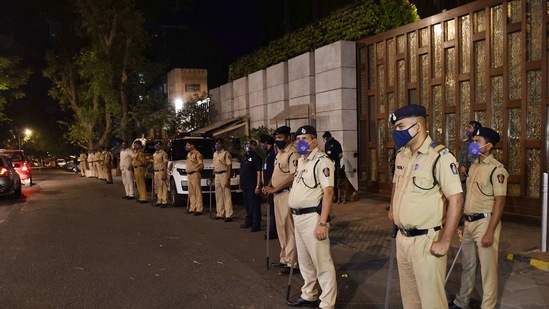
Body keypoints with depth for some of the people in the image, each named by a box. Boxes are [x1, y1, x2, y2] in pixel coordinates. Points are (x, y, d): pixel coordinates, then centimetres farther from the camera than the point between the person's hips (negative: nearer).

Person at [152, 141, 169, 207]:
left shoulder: (163, 153, -8)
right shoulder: (154, 154, 18)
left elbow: (165, 164, -12)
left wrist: (164, 173, -19)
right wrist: (153, 173, 18)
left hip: (161, 171, -8)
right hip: (156, 172, 8)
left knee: (163, 187, -8)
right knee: (157, 187, 10)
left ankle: (164, 202, -7)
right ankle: (159, 201, 17)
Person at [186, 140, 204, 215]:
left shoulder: (197, 154, -8)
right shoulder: (189, 154, 19)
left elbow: (201, 164, -11)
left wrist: (198, 169, -23)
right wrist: (187, 173, 18)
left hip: (195, 174, -9)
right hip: (189, 175, 9)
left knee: (198, 192, -8)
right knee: (191, 193, 12)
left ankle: (199, 210, -9)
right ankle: (192, 208, 18)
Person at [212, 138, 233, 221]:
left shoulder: (226, 153, -8)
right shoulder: (215, 154, 17)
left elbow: (229, 167, -13)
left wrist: (228, 179, -19)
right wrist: (213, 176, 18)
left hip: (224, 174, -8)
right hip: (217, 175, 8)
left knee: (227, 195, -7)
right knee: (218, 196, 11)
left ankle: (228, 215, -7)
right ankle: (220, 214, 20)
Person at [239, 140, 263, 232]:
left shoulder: (255, 157, -11)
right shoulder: (244, 157, 14)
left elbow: (259, 172, -16)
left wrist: (258, 186, -21)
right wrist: (241, 184, 17)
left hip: (252, 186, -8)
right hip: (245, 185, 8)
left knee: (254, 205, -4)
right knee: (247, 204, 17)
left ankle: (256, 224, 1)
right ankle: (249, 221, 29)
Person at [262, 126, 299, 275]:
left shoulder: (292, 153, -15)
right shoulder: (279, 153, 16)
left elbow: (293, 176, -23)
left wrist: (274, 189, -18)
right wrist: (269, 185, 4)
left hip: (287, 194, -10)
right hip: (277, 194, 10)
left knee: (289, 229, -4)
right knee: (281, 229, 15)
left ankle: (291, 262, 4)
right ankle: (284, 258, 27)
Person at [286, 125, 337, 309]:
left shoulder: (322, 161, -14)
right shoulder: (301, 160, 15)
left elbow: (328, 192, -20)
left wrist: (322, 223, -24)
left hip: (312, 217, -10)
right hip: (298, 216, 10)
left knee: (322, 262, -2)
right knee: (304, 260, 20)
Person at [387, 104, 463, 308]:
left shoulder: (439, 156, -17)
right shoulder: (401, 155, 7)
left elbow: (456, 199, -20)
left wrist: (445, 241, -21)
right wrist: (392, 208, 17)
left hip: (426, 240, -7)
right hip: (402, 238, 7)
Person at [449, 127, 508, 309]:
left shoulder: (496, 169, -14)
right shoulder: (473, 166, 10)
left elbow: (500, 202, -16)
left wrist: (490, 232, -19)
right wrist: (465, 222, 16)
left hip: (485, 222, -8)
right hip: (469, 222, 8)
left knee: (487, 268, 4)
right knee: (467, 265, 19)